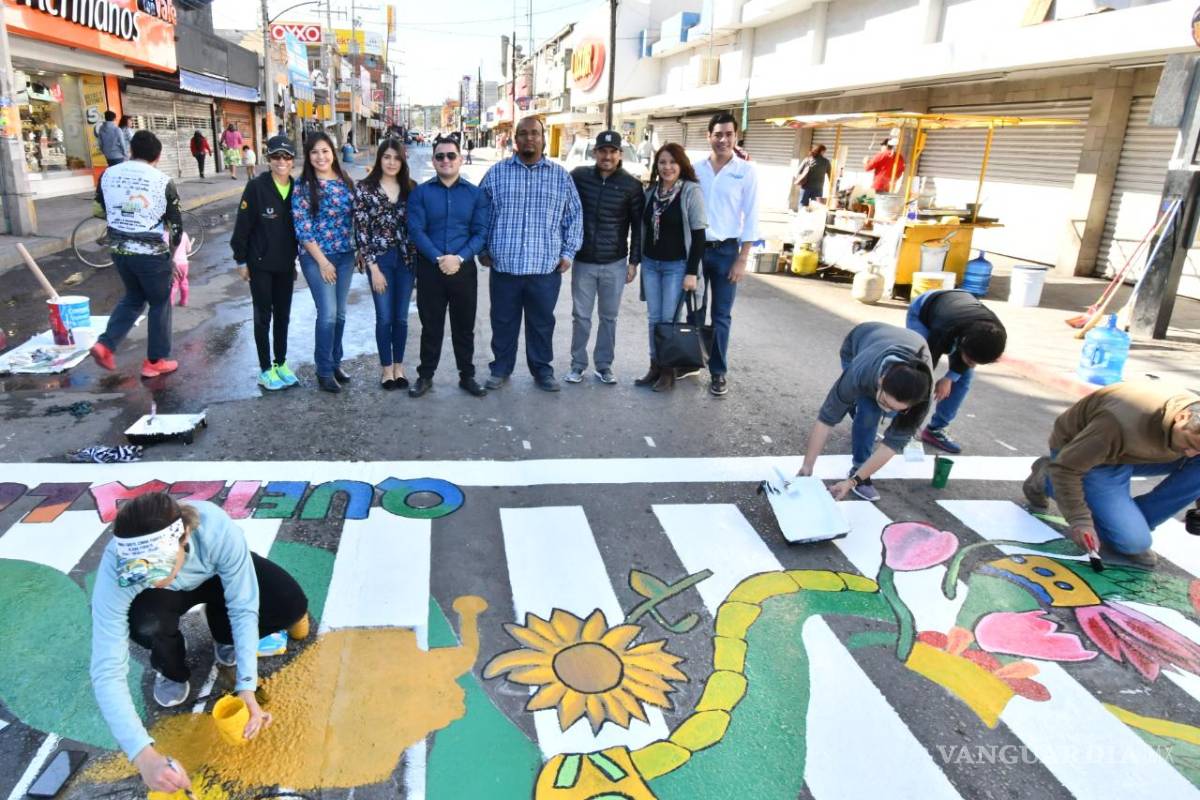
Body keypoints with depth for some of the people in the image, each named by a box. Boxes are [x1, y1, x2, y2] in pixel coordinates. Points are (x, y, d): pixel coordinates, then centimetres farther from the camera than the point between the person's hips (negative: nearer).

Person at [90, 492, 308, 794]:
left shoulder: (219, 530, -43)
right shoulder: (116, 569, -40)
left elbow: (244, 608, -30)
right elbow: (106, 671, -40)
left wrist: (246, 688, -37)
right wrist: (144, 755, -49)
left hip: (219, 575, 0)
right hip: (161, 598, 0)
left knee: (291, 606, -23)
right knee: (146, 625, -34)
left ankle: (223, 636, 9)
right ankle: (171, 670, 1)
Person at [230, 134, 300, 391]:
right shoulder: (256, 187, -12)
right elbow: (242, 225, -9)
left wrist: (297, 258, 11)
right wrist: (241, 260, -9)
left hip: (286, 264, 4)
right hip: (260, 264, -4)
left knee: (283, 315, 12)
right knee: (263, 316, 4)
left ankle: (281, 364, 26)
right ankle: (265, 369, 13)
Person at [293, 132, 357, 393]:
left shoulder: (346, 182, 7)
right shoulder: (303, 186, -7)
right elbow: (302, 228, -10)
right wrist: (322, 261, -14)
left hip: (346, 255, 5)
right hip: (317, 257, -5)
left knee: (339, 313, 10)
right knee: (328, 313, -8)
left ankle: (335, 363, 24)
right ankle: (324, 371, 5)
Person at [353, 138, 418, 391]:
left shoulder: (411, 188, 4)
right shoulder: (364, 188, -4)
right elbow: (360, 230, -7)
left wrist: (418, 259, -2)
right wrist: (373, 266, -11)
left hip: (406, 258, 2)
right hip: (380, 258, -2)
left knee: (401, 317, 9)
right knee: (384, 317, 4)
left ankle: (399, 366, 24)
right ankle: (386, 367, 20)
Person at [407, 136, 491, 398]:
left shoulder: (475, 193, 3)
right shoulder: (421, 192, 1)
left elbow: (481, 232, -3)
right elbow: (416, 230, -7)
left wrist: (459, 258, -17)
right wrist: (439, 258, -18)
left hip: (464, 268, 1)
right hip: (429, 269, 0)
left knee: (464, 326, 10)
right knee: (431, 325, 9)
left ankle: (467, 376, 22)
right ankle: (425, 376, 21)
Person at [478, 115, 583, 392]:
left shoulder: (561, 176, 5)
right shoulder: (496, 172, 4)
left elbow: (574, 216, 10)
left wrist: (568, 252, 4)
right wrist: (482, 250, 7)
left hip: (546, 267, 0)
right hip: (504, 265, 0)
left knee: (542, 323, 11)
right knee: (503, 322, 10)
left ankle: (542, 369, 25)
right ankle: (501, 368, 25)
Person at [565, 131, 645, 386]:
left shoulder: (631, 184, -3)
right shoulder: (578, 176, -2)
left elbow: (638, 226, 2)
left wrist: (634, 261, -1)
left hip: (615, 264, 0)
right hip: (583, 261, 0)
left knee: (609, 317, 10)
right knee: (580, 316, 7)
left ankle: (604, 365, 22)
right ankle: (578, 364, 20)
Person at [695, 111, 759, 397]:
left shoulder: (746, 172, -3)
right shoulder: (696, 169, 3)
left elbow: (751, 218, -4)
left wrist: (742, 260, -8)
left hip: (726, 251, -2)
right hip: (696, 248, 2)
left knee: (721, 315, 4)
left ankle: (718, 372, 14)